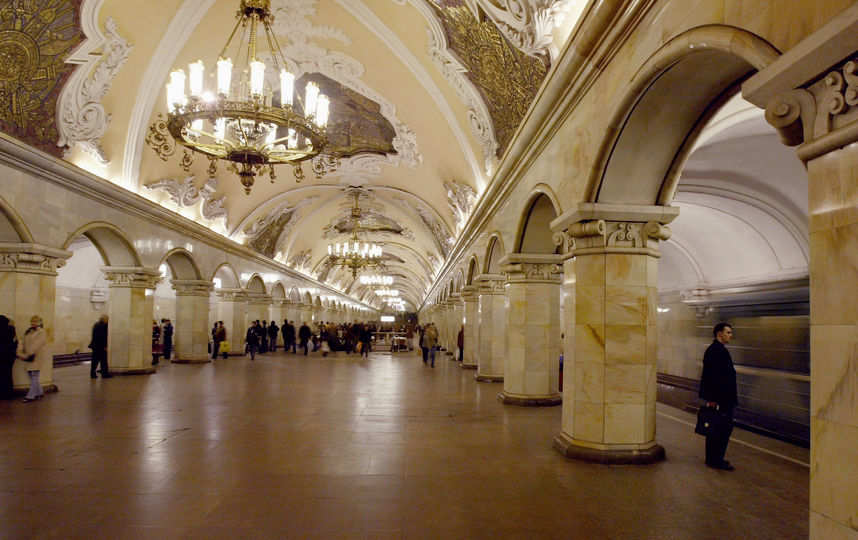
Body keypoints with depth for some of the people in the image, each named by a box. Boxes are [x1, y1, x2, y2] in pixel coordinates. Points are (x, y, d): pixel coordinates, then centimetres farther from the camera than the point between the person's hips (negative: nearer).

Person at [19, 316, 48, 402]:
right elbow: (24, 343, 10)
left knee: (34, 376, -6)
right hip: (29, 358, 8)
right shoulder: (28, 332, 14)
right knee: (31, 375, 12)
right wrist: (22, 354, -6)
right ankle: (39, 393, 24)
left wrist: (25, 355, -25)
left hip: (37, 357, -8)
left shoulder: (41, 332, -11)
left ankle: (30, 396, -4)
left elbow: (35, 345, -19)